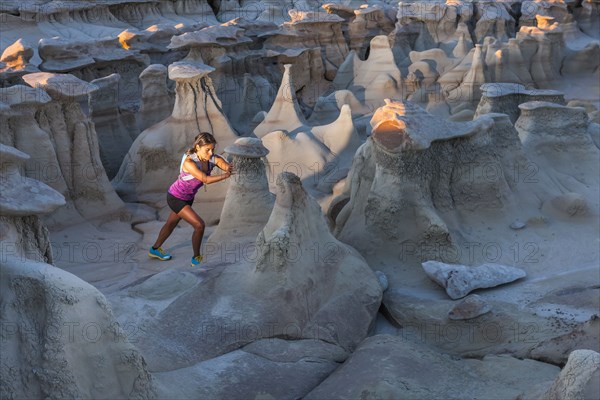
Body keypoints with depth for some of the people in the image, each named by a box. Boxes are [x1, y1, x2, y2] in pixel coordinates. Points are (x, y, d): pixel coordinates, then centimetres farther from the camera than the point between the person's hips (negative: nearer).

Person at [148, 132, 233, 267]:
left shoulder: (213, 159, -17)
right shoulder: (189, 162, -34)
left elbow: (226, 165, -32)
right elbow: (206, 179, -42)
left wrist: (229, 168, -55)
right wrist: (225, 176, -50)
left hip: (188, 197, 7)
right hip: (175, 198, -7)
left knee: (172, 223, 25)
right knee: (199, 225, -14)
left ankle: (155, 249, 47)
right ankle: (196, 259, 5)